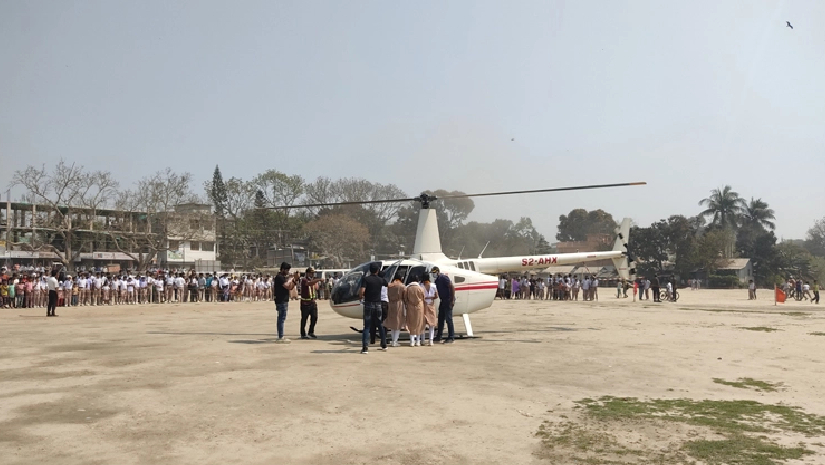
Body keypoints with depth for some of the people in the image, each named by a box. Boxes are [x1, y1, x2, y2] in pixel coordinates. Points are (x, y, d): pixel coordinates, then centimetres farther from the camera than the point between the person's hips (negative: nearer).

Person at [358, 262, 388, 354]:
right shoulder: (381, 280, 3)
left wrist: (361, 296, 1)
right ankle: (384, 345, 26)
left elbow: (362, 291, -22)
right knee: (380, 326, 18)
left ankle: (365, 348, -10)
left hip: (368, 305, -3)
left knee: (366, 327, -1)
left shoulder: (366, 279, -8)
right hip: (378, 305, 3)